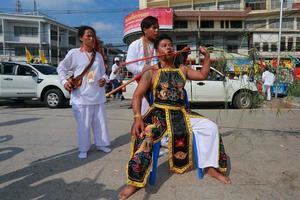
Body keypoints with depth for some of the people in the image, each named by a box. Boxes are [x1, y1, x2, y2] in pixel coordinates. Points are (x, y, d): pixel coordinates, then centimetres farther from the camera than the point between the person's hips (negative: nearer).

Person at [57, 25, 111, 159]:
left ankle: (101, 144, 31)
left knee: (100, 121, 14)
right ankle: (83, 149, 20)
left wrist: (103, 78, -5)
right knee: (83, 124, 3)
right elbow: (61, 68, 5)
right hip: (81, 96, -4)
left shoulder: (98, 55, 8)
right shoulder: (73, 53, -4)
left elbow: (102, 71, 17)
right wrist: (64, 81, -8)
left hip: (98, 95, 4)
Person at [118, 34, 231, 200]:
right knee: (144, 135, -33)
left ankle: (210, 167, 9)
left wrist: (207, 56, 10)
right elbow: (137, 95, -9)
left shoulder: (182, 69, 14)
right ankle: (135, 181, -20)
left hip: (181, 113, 5)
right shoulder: (151, 72, -1)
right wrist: (137, 117, -25)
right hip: (159, 113, -4)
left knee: (211, 127, -6)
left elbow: (203, 75, 21)